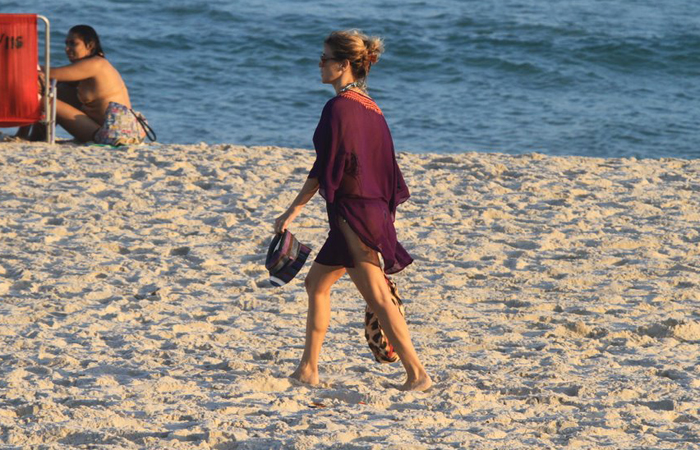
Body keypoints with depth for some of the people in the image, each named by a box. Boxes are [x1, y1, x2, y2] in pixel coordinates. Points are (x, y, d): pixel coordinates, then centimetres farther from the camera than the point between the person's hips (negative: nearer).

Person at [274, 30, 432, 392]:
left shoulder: (339, 107, -15)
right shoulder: (368, 106, 12)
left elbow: (325, 167, -17)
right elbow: (381, 164, 16)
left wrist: (294, 209, -12)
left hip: (352, 211, -10)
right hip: (374, 209, 10)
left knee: (377, 298, -10)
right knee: (316, 283, 18)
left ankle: (417, 374, -13)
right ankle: (308, 369, 22)